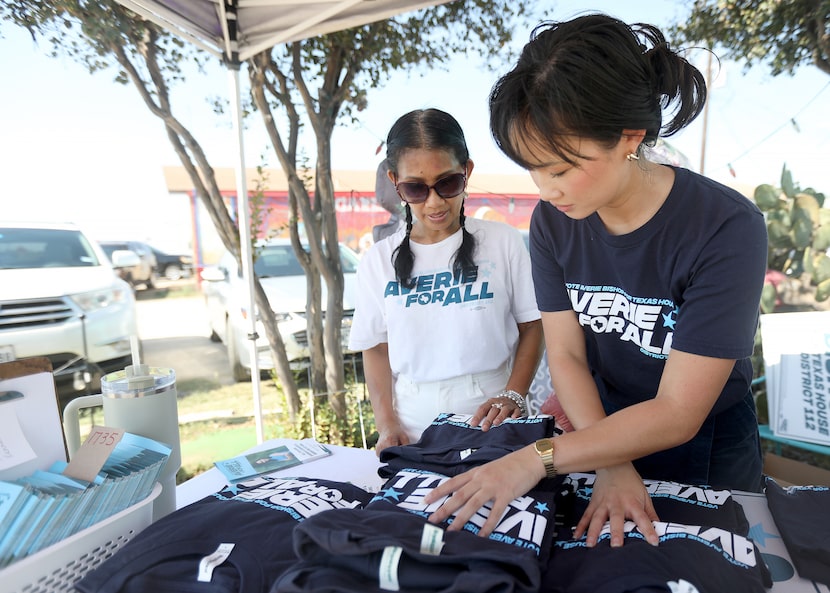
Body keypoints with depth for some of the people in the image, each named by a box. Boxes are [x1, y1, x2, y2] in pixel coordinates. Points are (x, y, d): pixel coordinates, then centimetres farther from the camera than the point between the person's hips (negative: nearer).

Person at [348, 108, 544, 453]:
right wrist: (387, 424, -3)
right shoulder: (378, 261, 5)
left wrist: (513, 395, -8)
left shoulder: (503, 242, 0)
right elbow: (376, 349, 7)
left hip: (489, 422, -1)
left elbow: (532, 325, 4)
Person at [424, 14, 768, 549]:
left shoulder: (727, 229, -28)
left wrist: (539, 458, -33)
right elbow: (566, 355, -13)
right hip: (605, 434, 4)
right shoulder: (553, 219, -15)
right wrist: (612, 468, -23)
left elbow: (677, 414, -28)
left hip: (708, 456, -3)